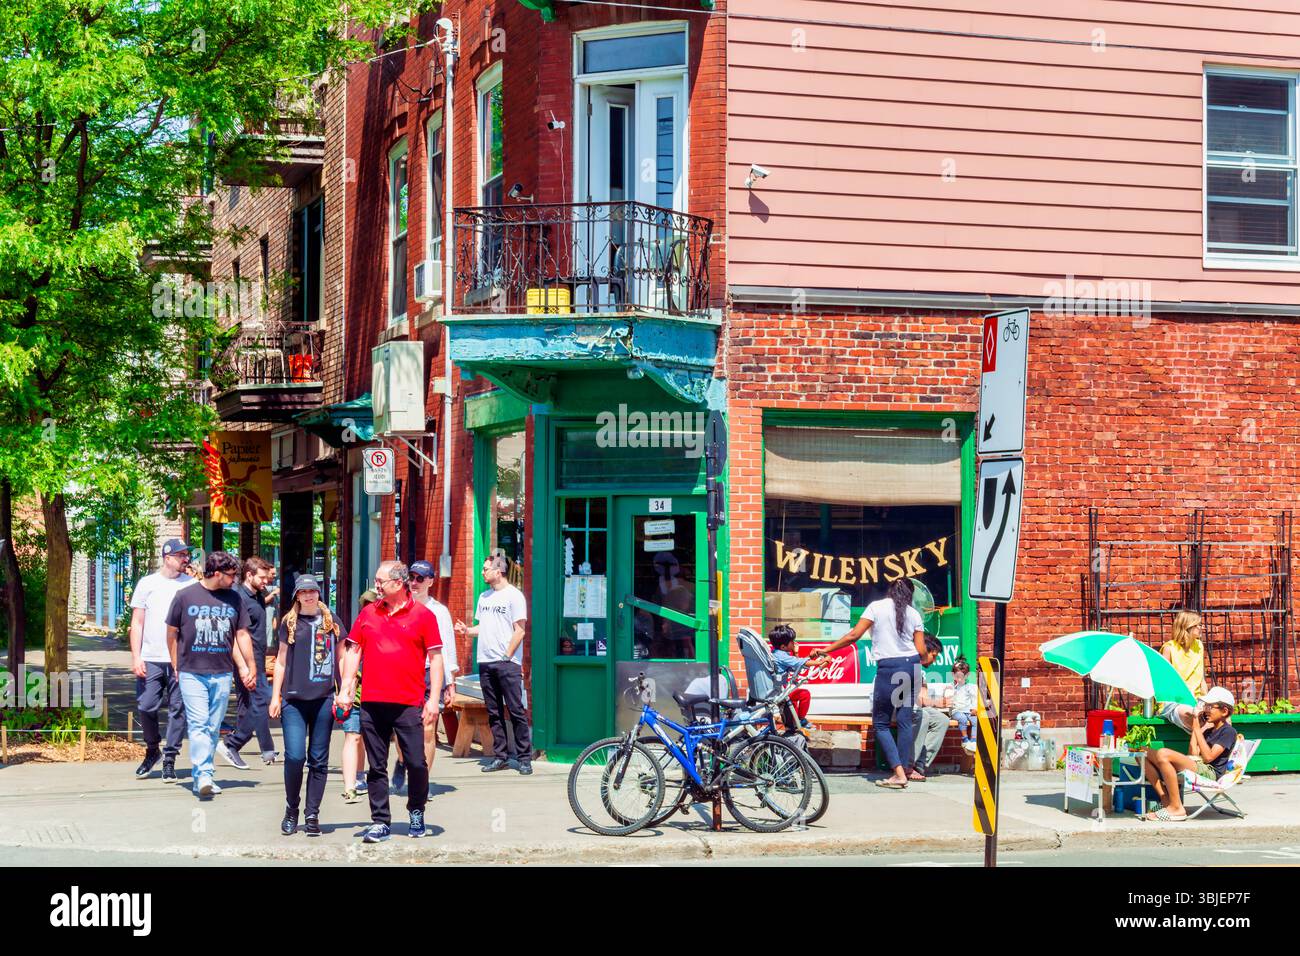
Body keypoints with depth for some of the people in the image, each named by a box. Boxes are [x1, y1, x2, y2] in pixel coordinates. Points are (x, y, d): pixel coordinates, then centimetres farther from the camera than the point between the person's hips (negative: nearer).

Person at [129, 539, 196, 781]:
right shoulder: (147, 584, 7)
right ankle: (152, 750, 22)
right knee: (146, 707, -1)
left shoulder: (191, 585, 8)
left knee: (178, 710, -1)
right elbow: (137, 622, 6)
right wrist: (136, 657, -3)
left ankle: (169, 760, 7)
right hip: (151, 659, 0)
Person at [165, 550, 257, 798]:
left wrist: (249, 668, 13)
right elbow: (172, 633, 8)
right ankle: (203, 776, -17)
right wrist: (176, 666, 10)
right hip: (192, 673, -3)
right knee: (198, 724, -12)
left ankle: (203, 777, 13)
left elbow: (241, 635, 15)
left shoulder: (234, 599, 9)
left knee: (213, 728, 6)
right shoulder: (185, 596, -1)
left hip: (222, 674, 3)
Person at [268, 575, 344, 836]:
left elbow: (340, 658, 14)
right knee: (295, 756, -9)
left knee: (319, 760, 3)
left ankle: (312, 815, 10)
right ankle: (291, 809, 10)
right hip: (294, 699, -1)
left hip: (324, 698, 1)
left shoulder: (331, 621, 10)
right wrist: (275, 696, 8)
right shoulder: (289, 623, 8)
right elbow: (281, 661, 12)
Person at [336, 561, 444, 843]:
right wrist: (345, 691, 6)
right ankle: (380, 822, 12)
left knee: (416, 763, -3)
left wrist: (434, 700, -7)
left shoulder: (423, 615, 0)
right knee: (376, 766, 6)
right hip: (372, 703, 3)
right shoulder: (368, 614, 11)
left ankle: (416, 812, 20)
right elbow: (353, 652, 14)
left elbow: (436, 658, 0)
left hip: (409, 703, -3)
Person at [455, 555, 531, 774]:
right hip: (485, 662, 7)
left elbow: (519, 631, -8)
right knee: (494, 713, 8)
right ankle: (500, 756, 13)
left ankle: (524, 758, -2)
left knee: (516, 711, -6)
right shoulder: (484, 597, 16)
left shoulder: (514, 595, -5)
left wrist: (506, 657, -12)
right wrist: (467, 630, 1)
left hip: (507, 663, -7)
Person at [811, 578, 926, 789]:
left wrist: (825, 650, 2)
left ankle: (899, 772, -7)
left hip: (888, 667, -4)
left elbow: (854, 635, -5)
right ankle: (903, 772, 10)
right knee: (905, 720, 10)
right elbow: (921, 650, 4)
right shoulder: (914, 614, 9)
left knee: (880, 722, 4)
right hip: (911, 665, 4)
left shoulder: (876, 607, 0)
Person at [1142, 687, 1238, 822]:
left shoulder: (1228, 731, 0)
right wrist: (1195, 727, 19)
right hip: (1196, 766, 9)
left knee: (1163, 754, -31)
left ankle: (1176, 808, -25)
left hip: (1210, 771, -9)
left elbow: (1208, 757, -13)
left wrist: (1197, 729, -8)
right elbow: (1193, 755, 15)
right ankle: (1166, 802, -11)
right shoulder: (1208, 729, 26)